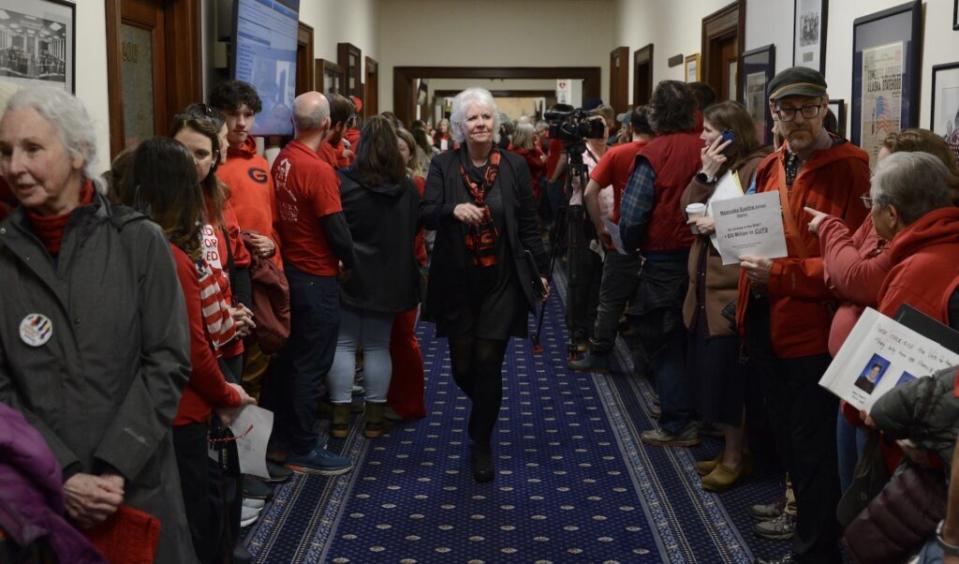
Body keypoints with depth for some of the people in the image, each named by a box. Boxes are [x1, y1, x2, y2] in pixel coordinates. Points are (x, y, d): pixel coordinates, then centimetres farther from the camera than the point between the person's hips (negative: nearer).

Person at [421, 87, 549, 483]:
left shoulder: (515, 166, 0)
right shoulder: (443, 166, -1)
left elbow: (528, 224, 5)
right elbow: (425, 215, -9)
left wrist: (541, 270, 4)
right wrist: (454, 209, -29)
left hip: (501, 281, -1)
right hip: (456, 282, 1)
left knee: (488, 363, -4)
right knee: (463, 367, 8)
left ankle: (482, 443, 15)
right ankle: (485, 409, 42)